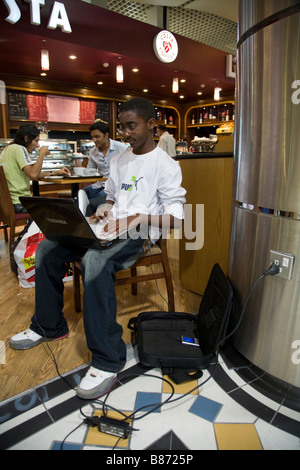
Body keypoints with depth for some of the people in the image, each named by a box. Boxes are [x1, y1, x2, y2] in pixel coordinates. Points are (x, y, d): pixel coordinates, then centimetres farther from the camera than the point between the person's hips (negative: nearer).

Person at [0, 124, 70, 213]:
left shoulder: (8, 148, 17)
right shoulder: (19, 148, -12)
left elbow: (31, 173, 19)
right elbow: (33, 175, -24)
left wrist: (56, 172, 18)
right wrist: (42, 153, -12)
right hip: (19, 203, -10)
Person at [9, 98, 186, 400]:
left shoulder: (165, 165, -4)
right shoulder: (118, 160, 18)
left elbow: (176, 217, -10)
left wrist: (139, 217, -23)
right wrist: (104, 210, 3)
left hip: (139, 233, -7)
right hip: (110, 228, 8)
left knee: (94, 260, -37)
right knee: (47, 248, -6)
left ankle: (107, 361, -25)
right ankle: (49, 326, 12)